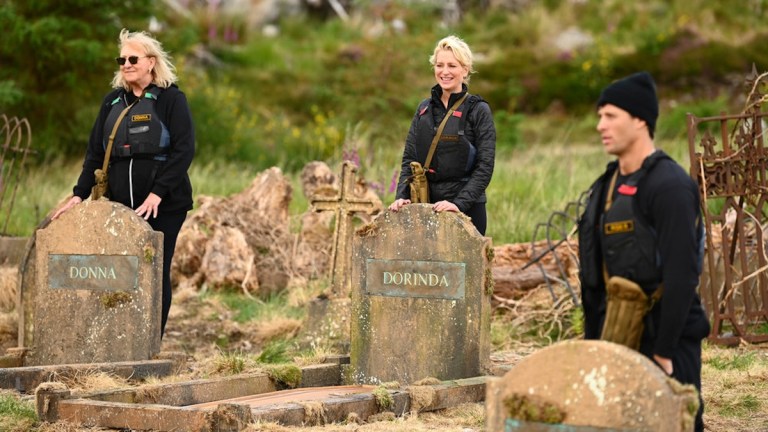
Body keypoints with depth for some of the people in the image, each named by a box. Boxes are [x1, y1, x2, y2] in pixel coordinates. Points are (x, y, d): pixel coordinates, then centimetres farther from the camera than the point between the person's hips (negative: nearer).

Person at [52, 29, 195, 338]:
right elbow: (95, 152, 13)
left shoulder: (171, 99, -3)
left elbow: (184, 150, -12)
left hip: (164, 206, -4)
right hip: (120, 205, 4)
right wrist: (79, 194, 3)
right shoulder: (113, 101, 12)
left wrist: (158, 193, -20)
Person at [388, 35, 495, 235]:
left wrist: (459, 203, -19)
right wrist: (402, 195, -3)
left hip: (466, 208, -4)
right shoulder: (424, 108, 12)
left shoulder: (478, 110, -4)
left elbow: (485, 166, -9)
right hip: (427, 206, 4)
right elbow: (409, 158, 12)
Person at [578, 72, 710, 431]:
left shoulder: (670, 185, -15)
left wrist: (664, 351, -20)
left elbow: (682, 274, -21)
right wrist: (592, 340, 14)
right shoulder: (607, 185, 13)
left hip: (666, 338, -8)